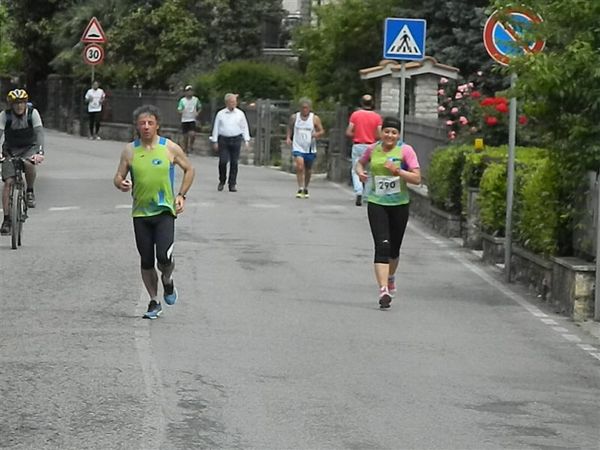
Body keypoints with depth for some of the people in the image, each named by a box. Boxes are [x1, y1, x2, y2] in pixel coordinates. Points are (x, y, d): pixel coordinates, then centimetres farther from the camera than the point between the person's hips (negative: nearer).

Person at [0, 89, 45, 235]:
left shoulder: (33, 113, -15)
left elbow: (39, 132, -25)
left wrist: (40, 152, -40)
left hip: (29, 148, -1)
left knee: (28, 164, -35)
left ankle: (30, 192, -8)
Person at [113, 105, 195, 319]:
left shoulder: (170, 148, -2)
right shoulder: (130, 151, 1)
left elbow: (189, 169, 10)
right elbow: (118, 177, 6)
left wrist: (181, 195, 0)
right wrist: (121, 184, -18)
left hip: (165, 211, -2)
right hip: (140, 213, 2)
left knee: (164, 257, -17)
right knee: (146, 261, 5)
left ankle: (167, 281, 17)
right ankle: (154, 302, 21)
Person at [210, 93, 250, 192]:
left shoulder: (240, 114, 7)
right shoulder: (220, 114, 5)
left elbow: (245, 127, 9)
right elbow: (216, 128, 8)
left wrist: (247, 140, 3)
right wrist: (215, 141, 4)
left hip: (236, 139, 1)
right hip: (223, 139, -1)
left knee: (234, 162, 1)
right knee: (223, 161, -7)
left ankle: (232, 184, 9)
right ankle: (222, 181, 14)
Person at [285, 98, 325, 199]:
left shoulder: (315, 118, -1)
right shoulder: (294, 117, 2)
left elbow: (322, 131, 2)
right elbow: (290, 128, 18)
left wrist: (317, 134, -20)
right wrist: (288, 138, 2)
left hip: (310, 148, 1)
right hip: (298, 147, -1)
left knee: (308, 170, 13)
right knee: (299, 167, -20)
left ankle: (305, 189, 32)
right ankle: (300, 189, -16)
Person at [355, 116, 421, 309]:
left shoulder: (406, 150, -6)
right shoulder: (373, 149, 2)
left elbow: (417, 178, -10)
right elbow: (360, 162, 23)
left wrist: (397, 171, -24)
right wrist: (360, 171, 1)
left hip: (399, 204, 0)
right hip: (376, 204, 0)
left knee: (394, 248, 14)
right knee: (382, 246, -14)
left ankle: (390, 277, 45)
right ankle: (384, 290, -19)